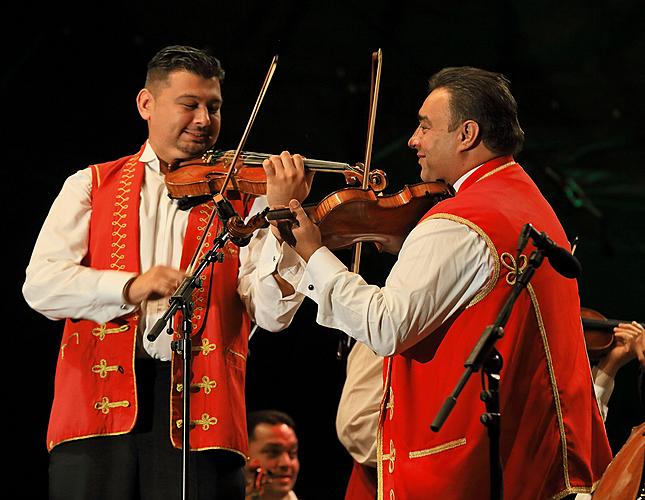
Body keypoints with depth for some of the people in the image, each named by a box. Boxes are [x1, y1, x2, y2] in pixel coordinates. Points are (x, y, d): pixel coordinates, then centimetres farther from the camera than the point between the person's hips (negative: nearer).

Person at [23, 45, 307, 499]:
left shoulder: (242, 200, 12)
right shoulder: (91, 185, 15)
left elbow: (273, 313, -1)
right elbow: (40, 283, 0)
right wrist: (129, 287, -17)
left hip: (197, 409, 0)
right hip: (100, 402, 0)